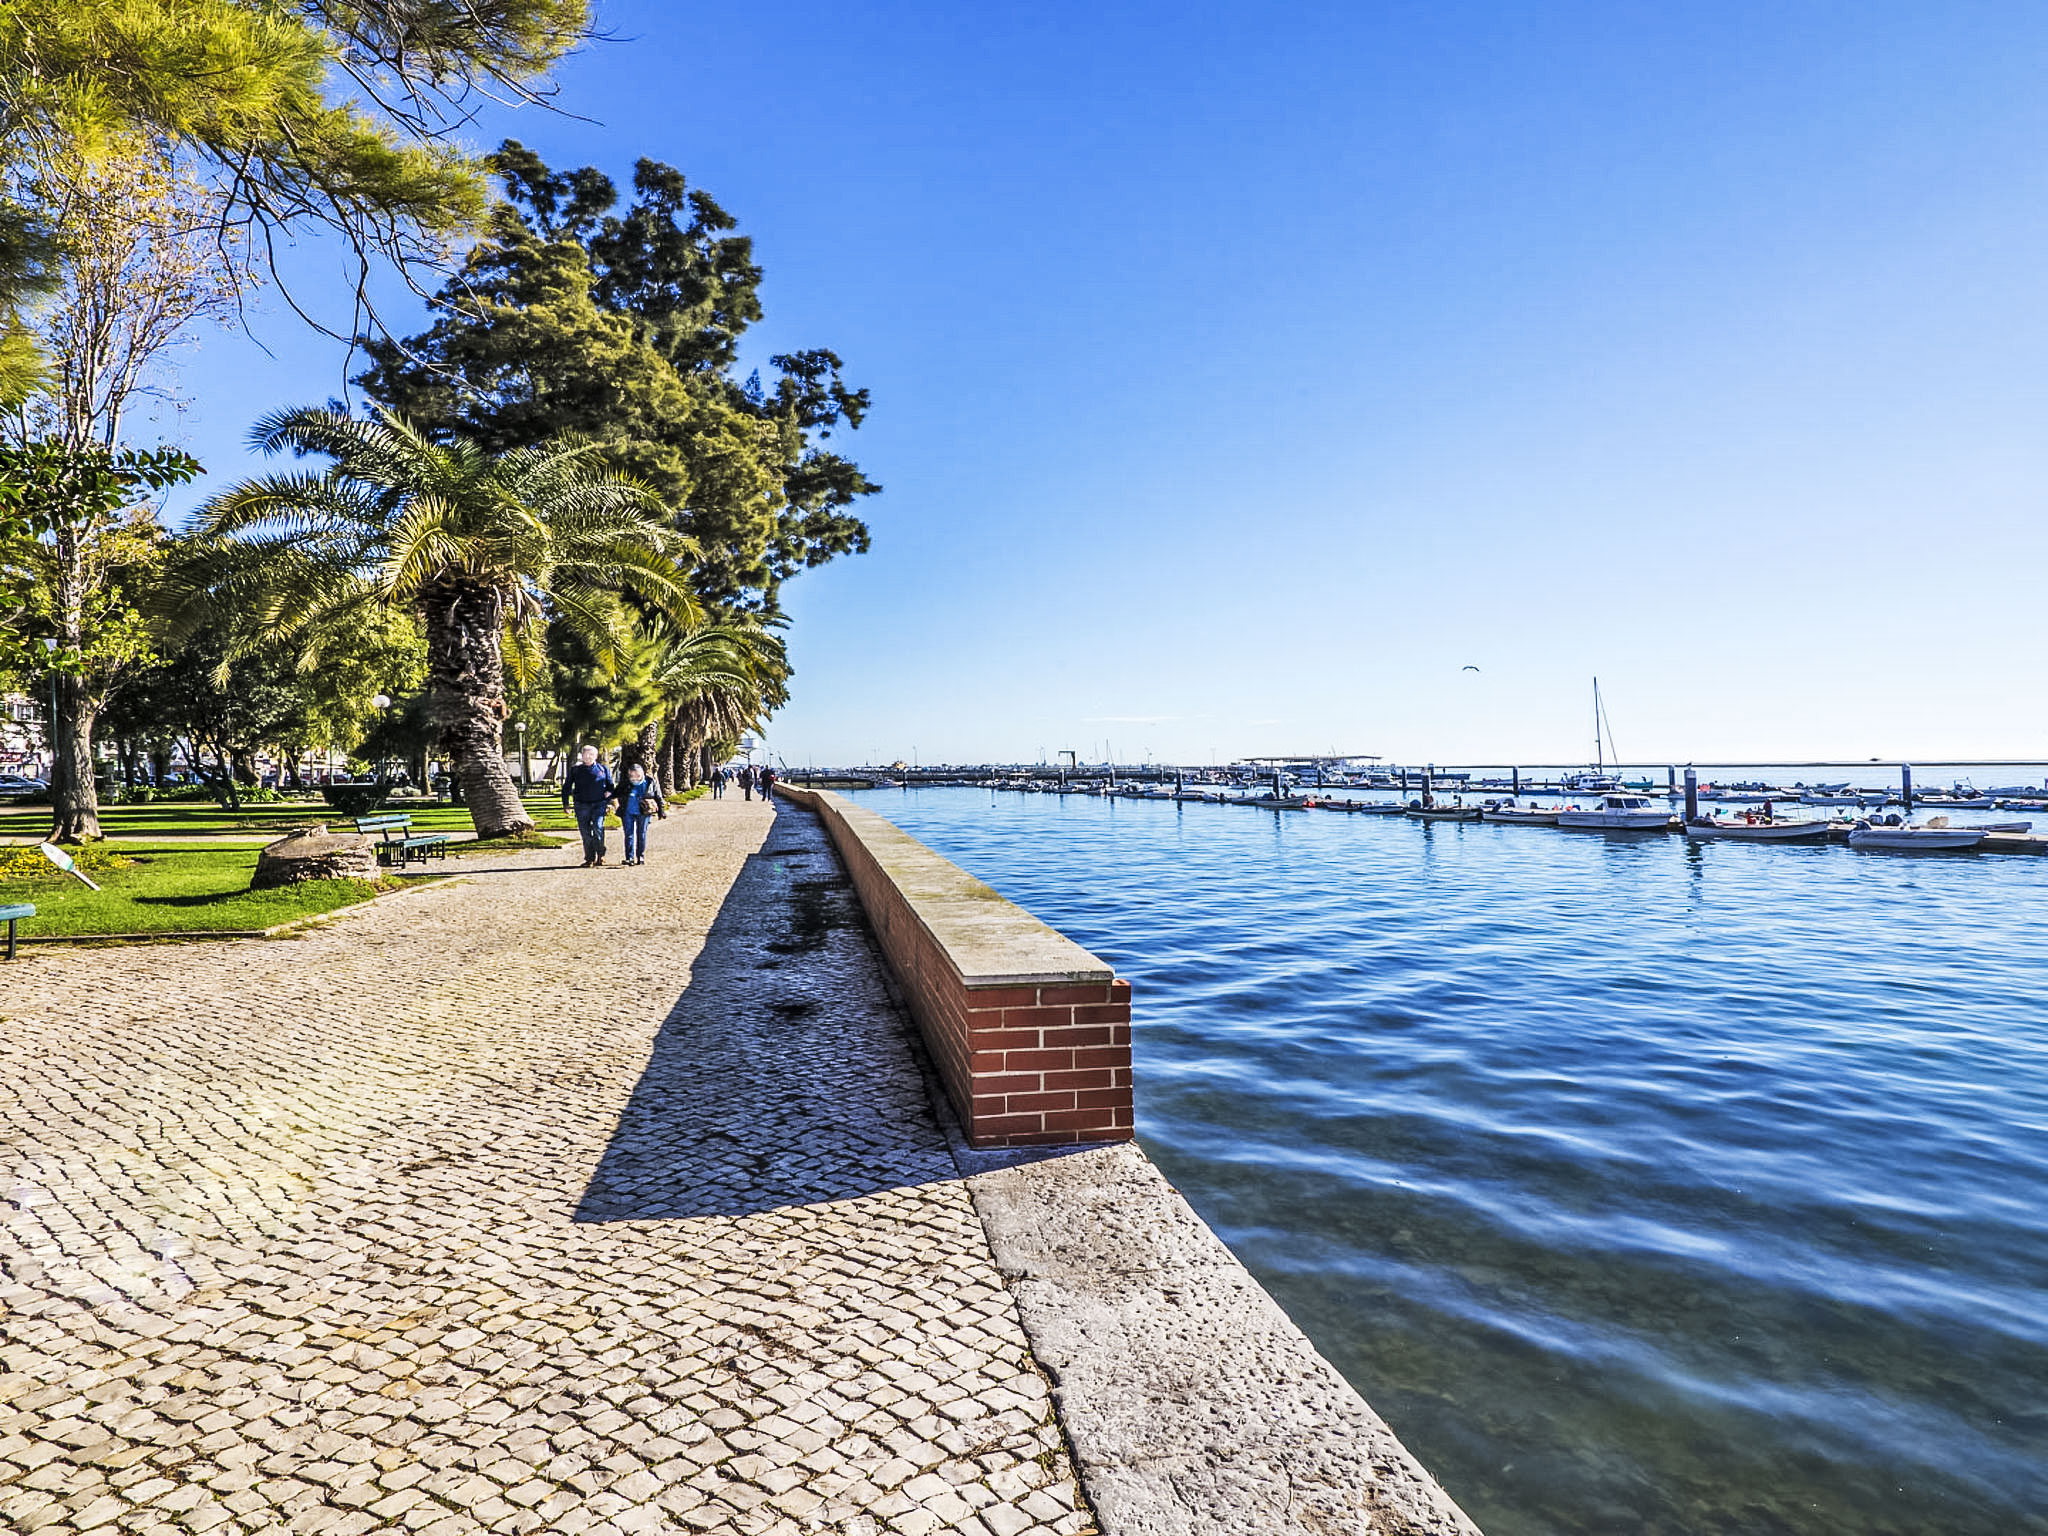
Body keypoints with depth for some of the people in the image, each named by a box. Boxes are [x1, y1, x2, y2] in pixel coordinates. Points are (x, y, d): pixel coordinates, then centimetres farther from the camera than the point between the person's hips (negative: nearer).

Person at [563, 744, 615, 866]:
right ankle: (589, 858, 10)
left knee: (598, 827, -19)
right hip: (581, 805, 2)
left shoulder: (603, 769, 11)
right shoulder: (575, 770, 11)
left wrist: (609, 802, 7)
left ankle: (600, 854, -3)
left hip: (599, 804, -2)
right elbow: (566, 787, 15)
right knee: (585, 832, 1)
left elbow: (610, 786, 15)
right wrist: (565, 803, 8)